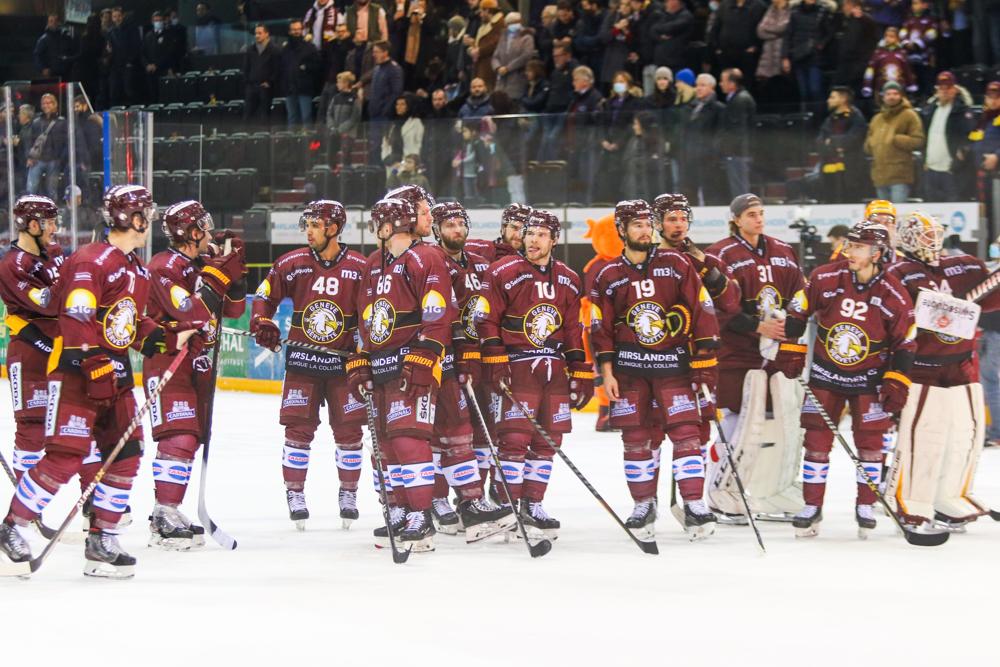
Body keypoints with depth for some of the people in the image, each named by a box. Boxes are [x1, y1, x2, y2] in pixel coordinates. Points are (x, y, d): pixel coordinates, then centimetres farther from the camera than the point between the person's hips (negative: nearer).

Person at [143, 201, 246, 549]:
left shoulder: (204, 262, 11)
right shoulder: (164, 267, -16)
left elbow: (233, 309, 13)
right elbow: (194, 314, -26)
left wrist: (236, 272, 0)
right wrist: (217, 273, -23)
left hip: (198, 362, 9)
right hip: (167, 361, -9)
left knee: (191, 439, 13)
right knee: (178, 438, -18)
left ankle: (170, 512, 20)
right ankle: (164, 516, -19)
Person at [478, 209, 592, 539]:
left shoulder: (568, 280, 12)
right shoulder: (502, 273, -4)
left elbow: (575, 330, 16)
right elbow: (486, 320, -5)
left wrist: (581, 374, 12)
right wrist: (495, 363, -12)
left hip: (555, 369, 5)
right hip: (517, 365, -5)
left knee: (547, 441, 6)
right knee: (514, 438, -11)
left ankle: (532, 505, 14)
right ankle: (508, 508, -6)